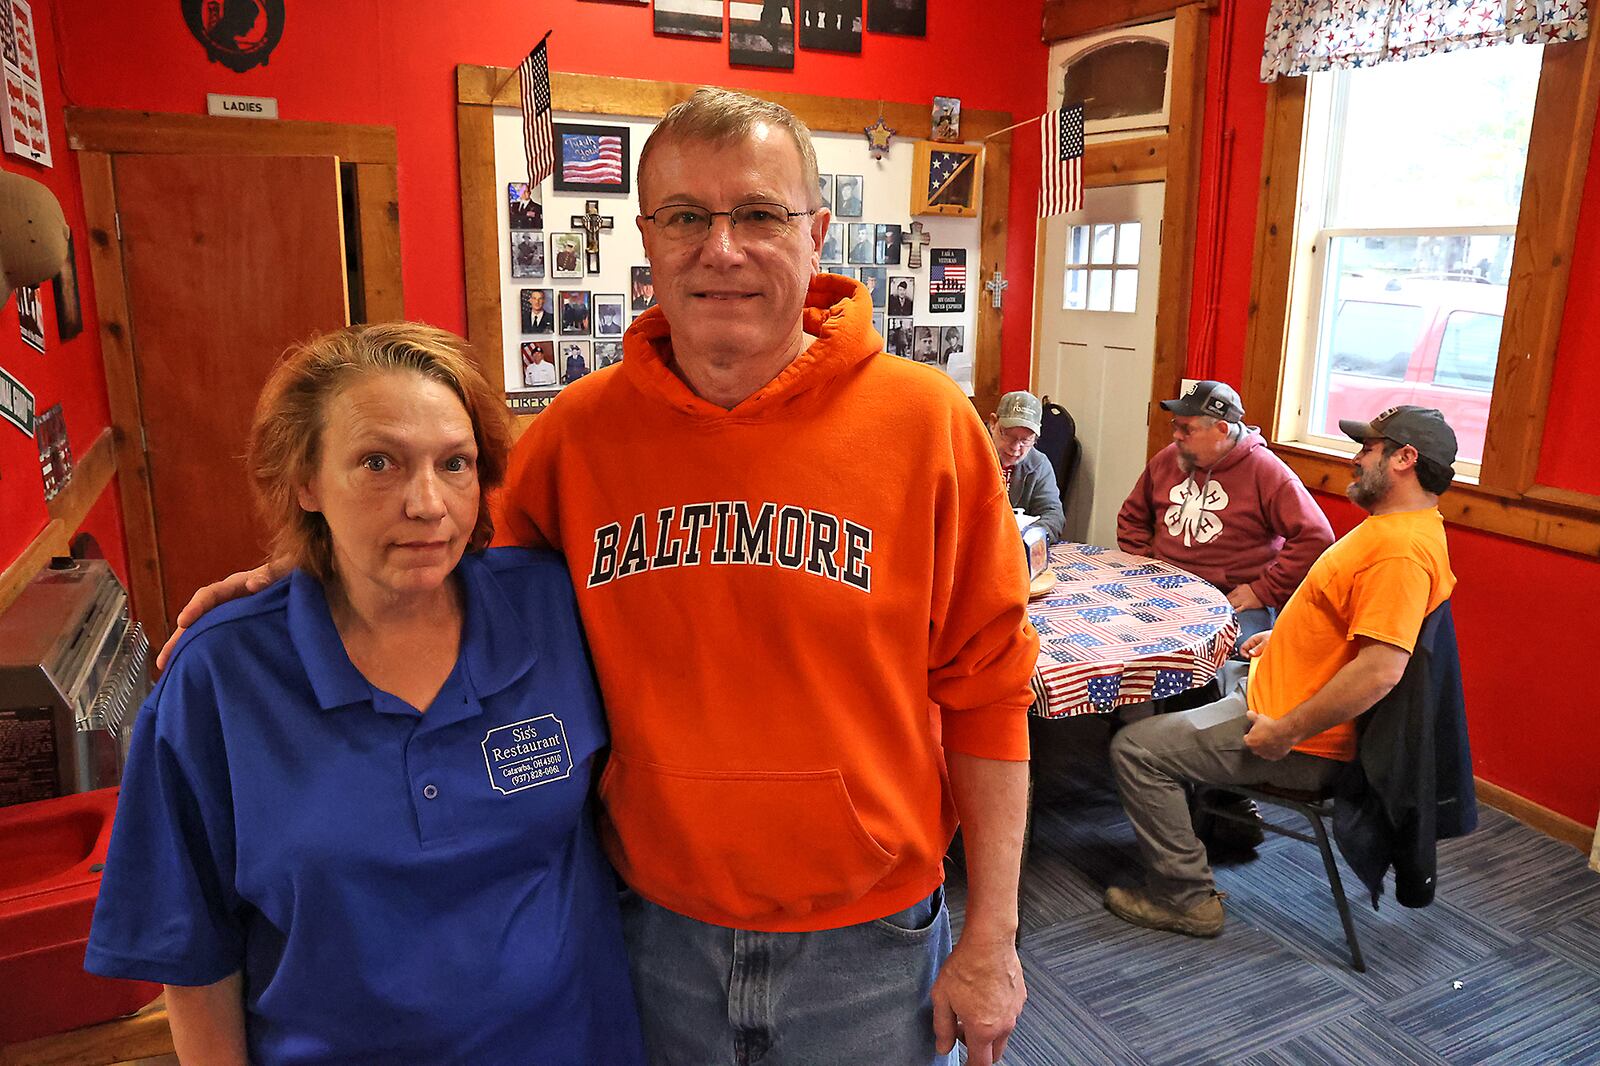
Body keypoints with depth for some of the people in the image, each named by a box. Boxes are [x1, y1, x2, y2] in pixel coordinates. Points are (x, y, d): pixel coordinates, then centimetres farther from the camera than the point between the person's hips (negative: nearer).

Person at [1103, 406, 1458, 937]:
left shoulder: (1402, 549, -26)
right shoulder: (1395, 526, 9)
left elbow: (1381, 669, -33)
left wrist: (1284, 733, -27)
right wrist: (1285, 637, 16)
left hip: (1302, 746, -11)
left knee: (1135, 748, -13)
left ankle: (1185, 898, -1)